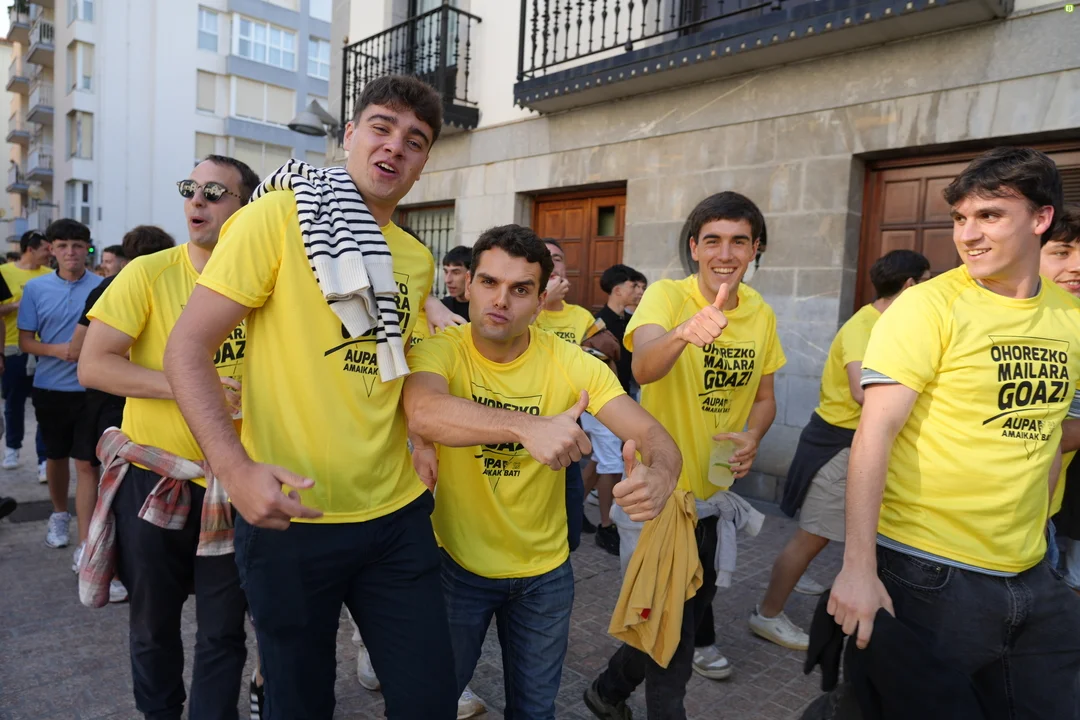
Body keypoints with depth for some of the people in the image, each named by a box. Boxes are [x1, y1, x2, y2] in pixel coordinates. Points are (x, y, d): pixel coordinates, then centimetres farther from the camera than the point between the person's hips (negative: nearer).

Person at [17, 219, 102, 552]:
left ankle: (86, 544, -1)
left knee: (86, 464, -5)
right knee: (56, 457, 20)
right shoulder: (35, 288, 1)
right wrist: (56, 350, -16)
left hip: (90, 389, -3)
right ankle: (59, 515, 44)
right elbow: (25, 341, 3)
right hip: (49, 388, 3)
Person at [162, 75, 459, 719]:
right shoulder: (277, 217, -8)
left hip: (398, 514, 5)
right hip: (288, 515, -4)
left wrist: (419, 434, 4)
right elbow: (187, 347, -11)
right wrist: (236, 467, -22)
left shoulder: (418, 260, 9)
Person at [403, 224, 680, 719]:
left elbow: (653, 434, -19)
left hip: (544, 570, 2)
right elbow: (421, 411, -39)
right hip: (458, 562, -1)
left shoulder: (570, 363, -14)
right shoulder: (440, 351, -18)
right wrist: (527, 426, -54)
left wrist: (659, 474, -43)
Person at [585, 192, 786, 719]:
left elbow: (763, 397, 10)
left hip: (715, 486, 6)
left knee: (695, 595, 21)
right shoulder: (666, 296, -16)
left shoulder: (761, 314, -1)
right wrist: (682, 333, -57)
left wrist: (752, 436, -11)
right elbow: (643, 368, -36)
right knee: (674, 627, 1)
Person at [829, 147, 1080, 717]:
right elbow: (876, 431, -18)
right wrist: (858, 567, -23)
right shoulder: (929, 307, -13)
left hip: (1032, 580, 6)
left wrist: (1030, 531, 13)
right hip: (929, 578, -5)